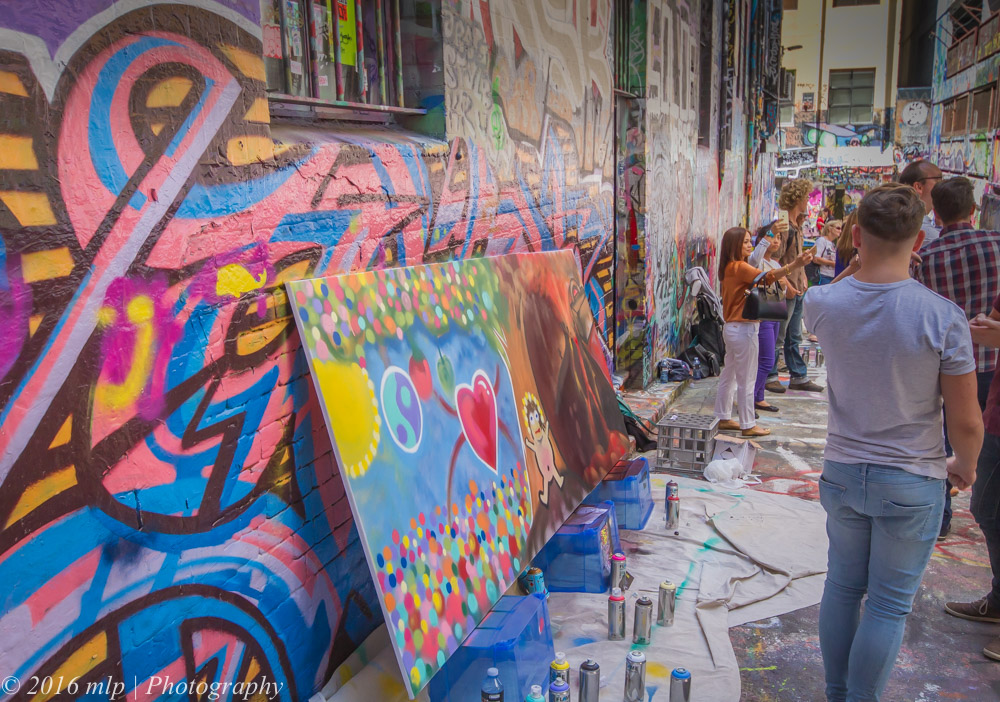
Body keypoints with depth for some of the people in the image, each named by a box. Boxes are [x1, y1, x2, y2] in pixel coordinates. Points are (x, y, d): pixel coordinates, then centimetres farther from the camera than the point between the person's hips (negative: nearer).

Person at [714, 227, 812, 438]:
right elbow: (765, 277, -34)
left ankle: (723, 418, 27)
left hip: (732, 327, 10)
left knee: (729, 374, 17)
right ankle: (748, 425, 9)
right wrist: (793, 266, -46)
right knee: (746, 379, 0)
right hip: (743, 329, -10)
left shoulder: (730, 268, 10)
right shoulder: (739, 267, -19)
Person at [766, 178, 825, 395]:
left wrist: (802, 281, 14)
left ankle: (799, 377, 22)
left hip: (797, 290, 9)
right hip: (786, 291, -9)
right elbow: (774, 260, -21)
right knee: (778, 336, 0)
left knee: (794, 337, 14)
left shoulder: (796, 225, 14)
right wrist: (786, 284, -20)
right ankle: (769, 376, 11)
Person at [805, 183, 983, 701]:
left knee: (842, 586, 20)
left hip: (843, 472, 4)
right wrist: (965, 467, 7)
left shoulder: (822, 303, -11)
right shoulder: (942, 316, -19)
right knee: (889, 605, 11)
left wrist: (866, 260, 16)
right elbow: (966, 422, -11)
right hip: (912, 483, -3)